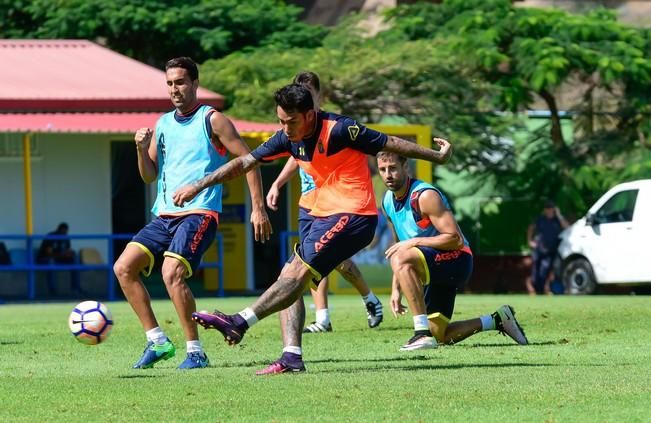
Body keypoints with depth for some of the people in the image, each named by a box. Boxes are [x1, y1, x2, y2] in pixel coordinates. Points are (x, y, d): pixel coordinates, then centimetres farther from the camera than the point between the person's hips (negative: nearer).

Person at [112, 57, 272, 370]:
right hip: (164, 216, 7)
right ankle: (157, 341, 2)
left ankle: (196, 352, -16)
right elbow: (149, 176, 18)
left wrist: (258, 208, -10)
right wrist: (142, 149, -2)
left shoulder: (212, 120, -2)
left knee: (171, 273, -25)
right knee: (123, 268, -5)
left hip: (199, 214, -7)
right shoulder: (163, 124, 16)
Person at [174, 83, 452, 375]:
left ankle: (240, 323, -31)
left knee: (298, 271, -20)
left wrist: (437, 156, 2)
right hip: (325, 216, 9)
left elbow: (390, 144, -8)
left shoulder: (339, 130, -16)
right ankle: (292, 357, -7)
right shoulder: (288, 138, 4)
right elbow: (245, 163, 9)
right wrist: (198, 186, 6)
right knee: (289, 277, -1)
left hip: (353, 215, -9)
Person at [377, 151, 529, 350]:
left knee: (401, 259, -35)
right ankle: (497, 321, 29)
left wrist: (414, 242, -26)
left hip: (456, 259, -9)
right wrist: (396, 289, 11)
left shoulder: (425, 196, -20)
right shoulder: (388, 201, 6)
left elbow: (455, 239, -25)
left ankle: (422, 332, -35)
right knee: (440, 336, 8)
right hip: (434, 269, 9)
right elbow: (400, 248, 18)